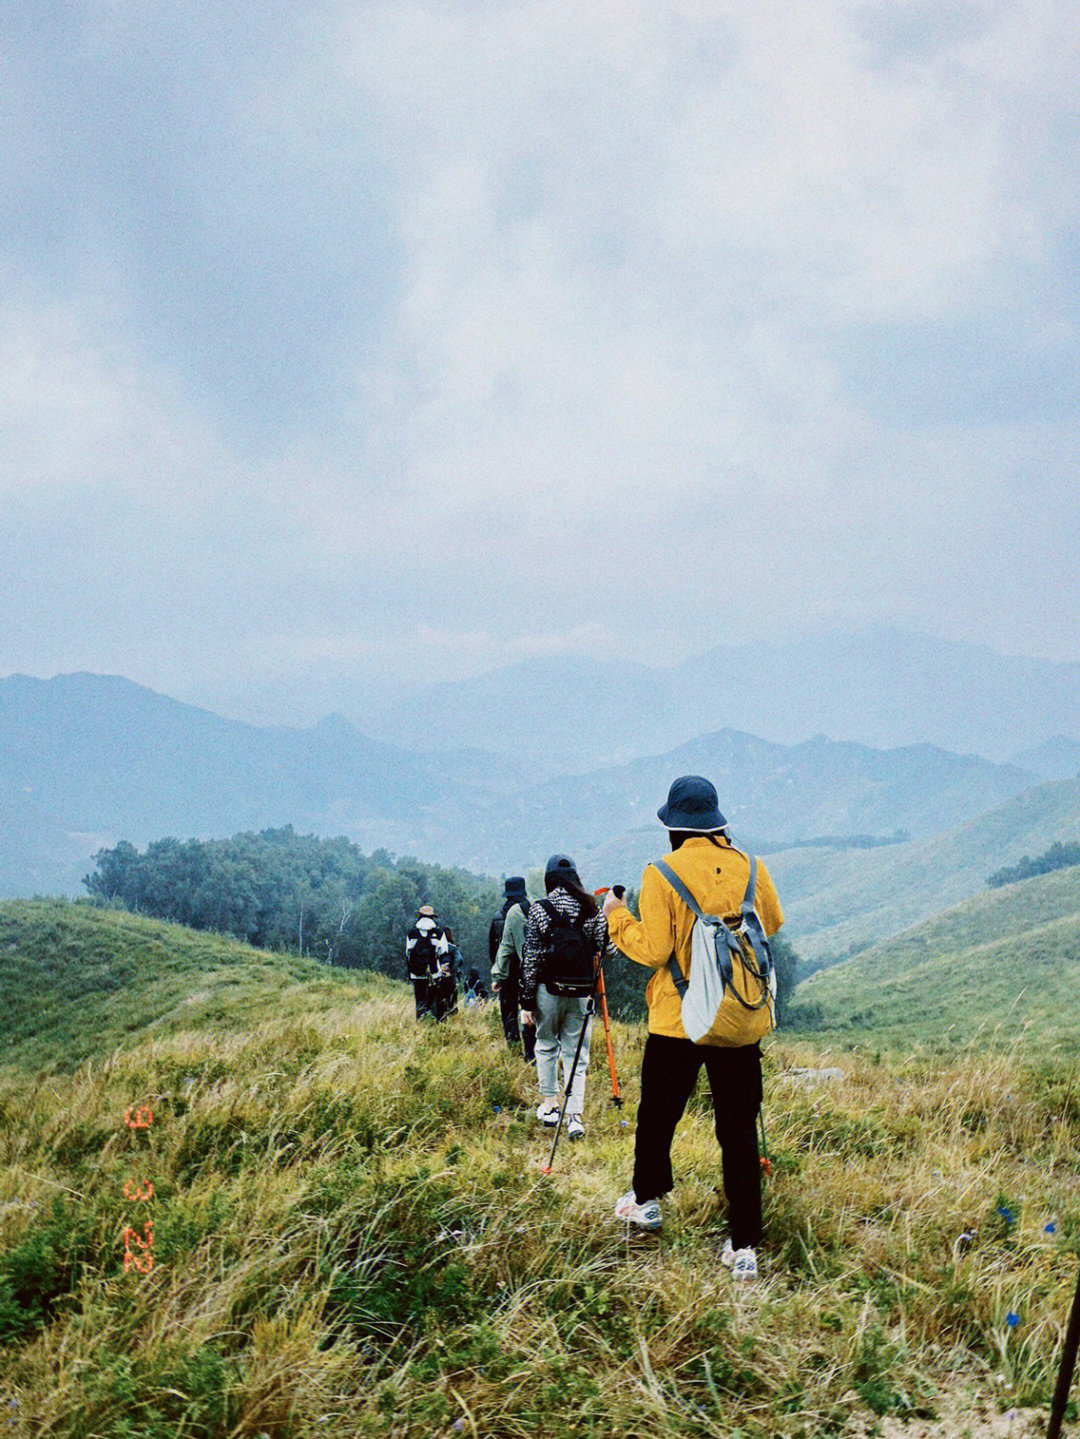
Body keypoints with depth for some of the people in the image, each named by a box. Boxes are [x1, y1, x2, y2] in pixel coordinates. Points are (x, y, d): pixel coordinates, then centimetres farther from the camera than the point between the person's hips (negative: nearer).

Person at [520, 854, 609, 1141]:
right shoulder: (591, 909, 0)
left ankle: (549, 1105, 20)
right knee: (576, 1053, 6)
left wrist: (527, 998, -1)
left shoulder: (539, 910, -6)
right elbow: (603, 948, 0)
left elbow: (530, 957, -5)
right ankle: (575, 1115, -3)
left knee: (546, 1046, 19)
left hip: (549, 989, -1)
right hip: (582, 992, 1)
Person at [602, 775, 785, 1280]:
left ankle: (647, 1200, 39)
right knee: (739, 1130, 6)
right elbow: (773, 923, 15)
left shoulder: (663, 875, -12)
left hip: (678, 1020, -2)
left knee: (657, 1114, 20)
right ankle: (744, 1247, 6)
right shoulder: (751, 869, -2)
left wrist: (617, 918, 3)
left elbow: (653, 950, -12)